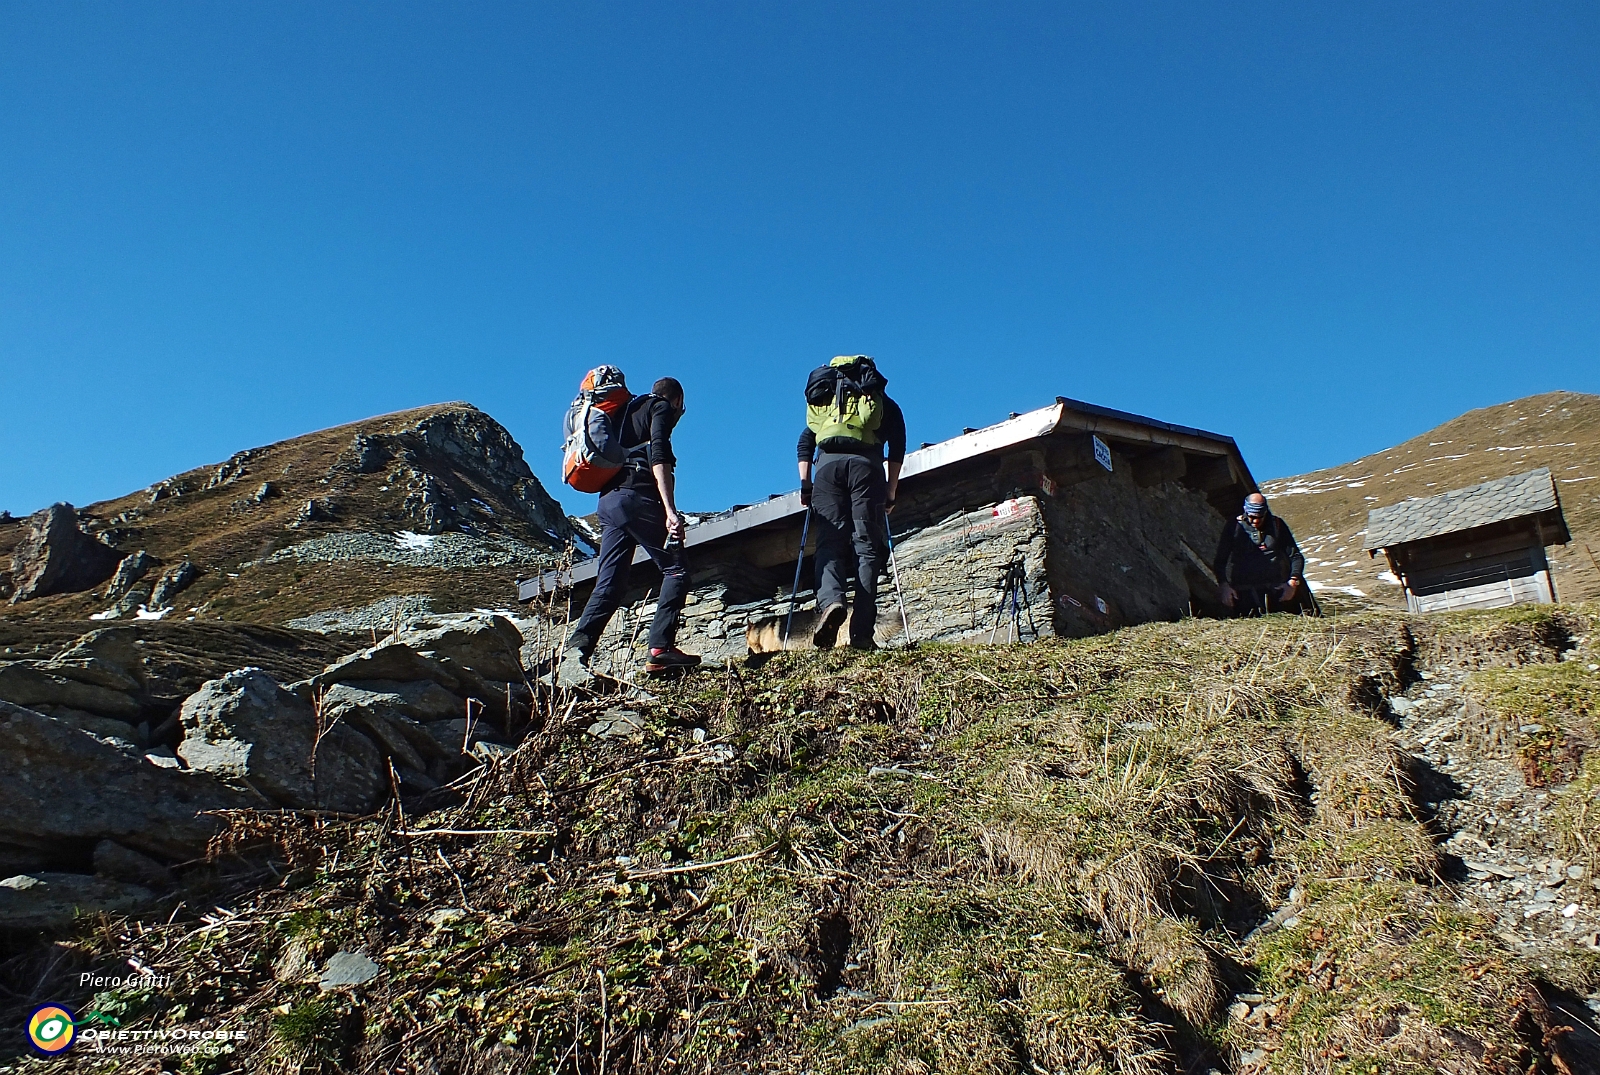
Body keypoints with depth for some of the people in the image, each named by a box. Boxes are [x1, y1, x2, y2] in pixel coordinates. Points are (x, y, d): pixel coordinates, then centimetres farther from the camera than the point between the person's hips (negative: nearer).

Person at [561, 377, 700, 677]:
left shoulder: (630, 410, 31)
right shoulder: (662, 408, 7)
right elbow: (658, 456, -10)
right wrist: (670, 510, -20)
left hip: (608, 500, 8)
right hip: (637, 496, -7)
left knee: (609, 584, 4)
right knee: (676, 570, -2)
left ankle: (577, 646, -10)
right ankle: (660, 648, -13)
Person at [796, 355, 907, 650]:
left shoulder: (823, 401, 33)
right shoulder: (884, 402, 28)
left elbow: (804, 443, 19)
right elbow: (897, 447, 14)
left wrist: (805, 484, 15)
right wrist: (891, 493, 14)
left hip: (828, 463, 1)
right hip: (866, 464, -1)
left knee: (830, 543, -2)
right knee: (867, 547, -4)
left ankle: (831, 601, -31)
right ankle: (861, 632, -13)